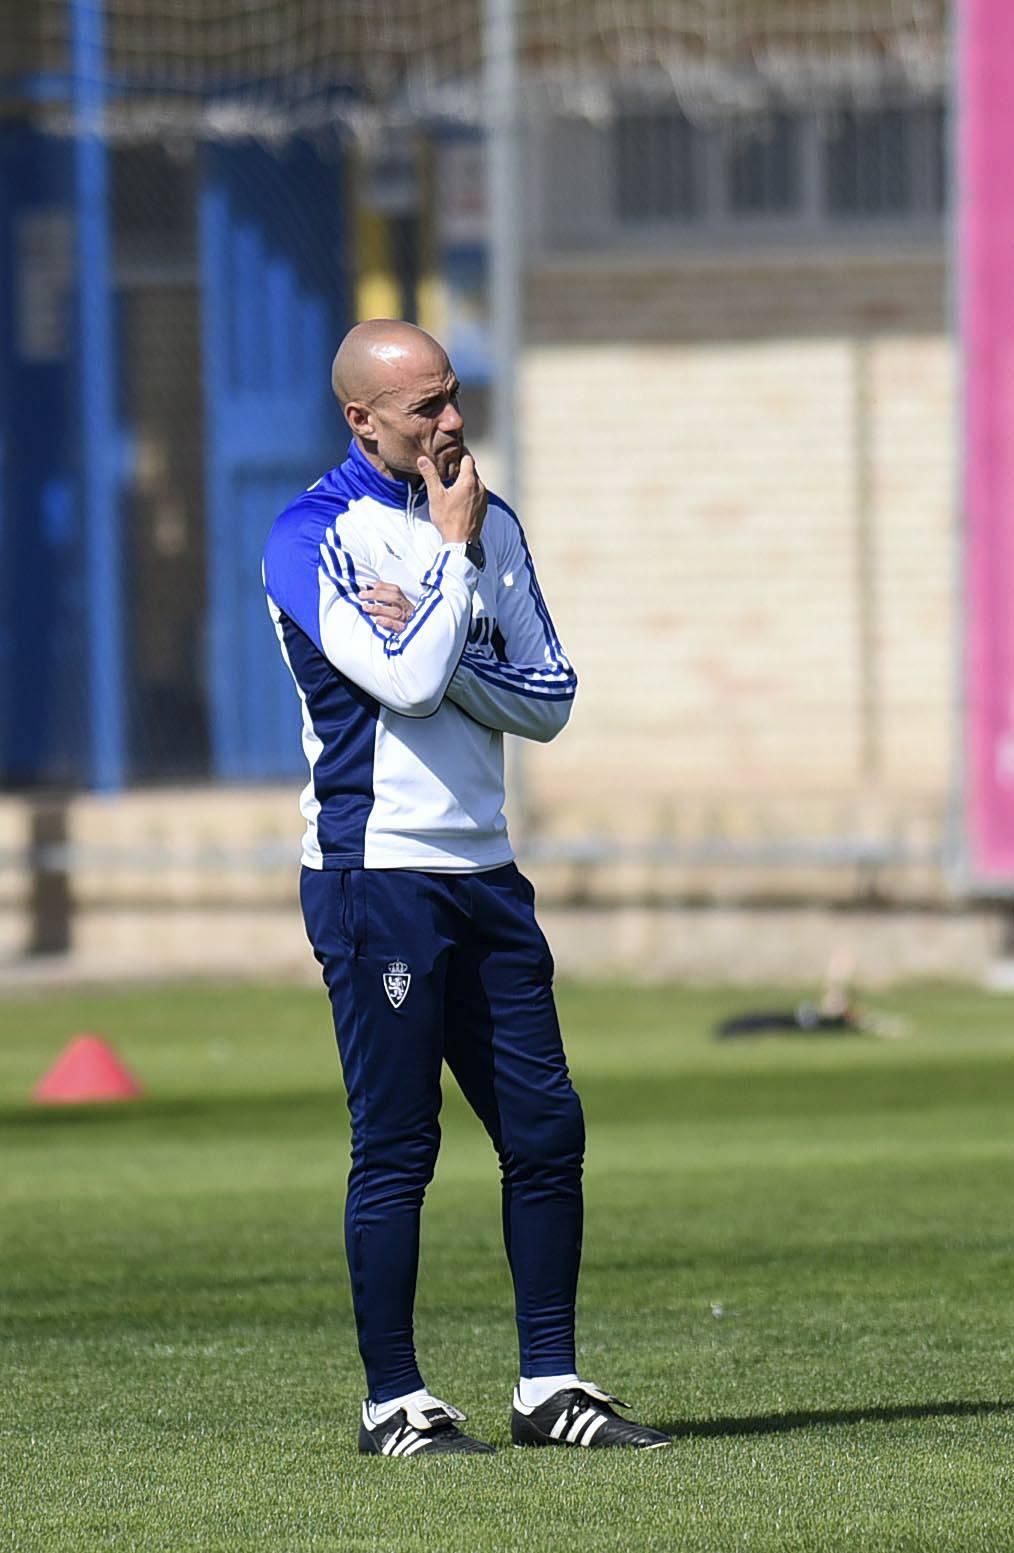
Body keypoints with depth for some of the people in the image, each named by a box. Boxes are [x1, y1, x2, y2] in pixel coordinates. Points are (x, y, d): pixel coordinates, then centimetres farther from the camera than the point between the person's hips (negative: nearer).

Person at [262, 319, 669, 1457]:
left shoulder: (490, 522, 13)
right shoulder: (314, 535, -8)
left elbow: (548, 701, 6)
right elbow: (406, 684, -21)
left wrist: (435, 644, -10)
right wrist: (455, 552, -10)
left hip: (484, 873, 7)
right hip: (376, 877, -7)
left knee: (547, 1130, 5)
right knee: (396, 1147, -4)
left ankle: (550, 1386, 12)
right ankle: (393, 1403, 2)